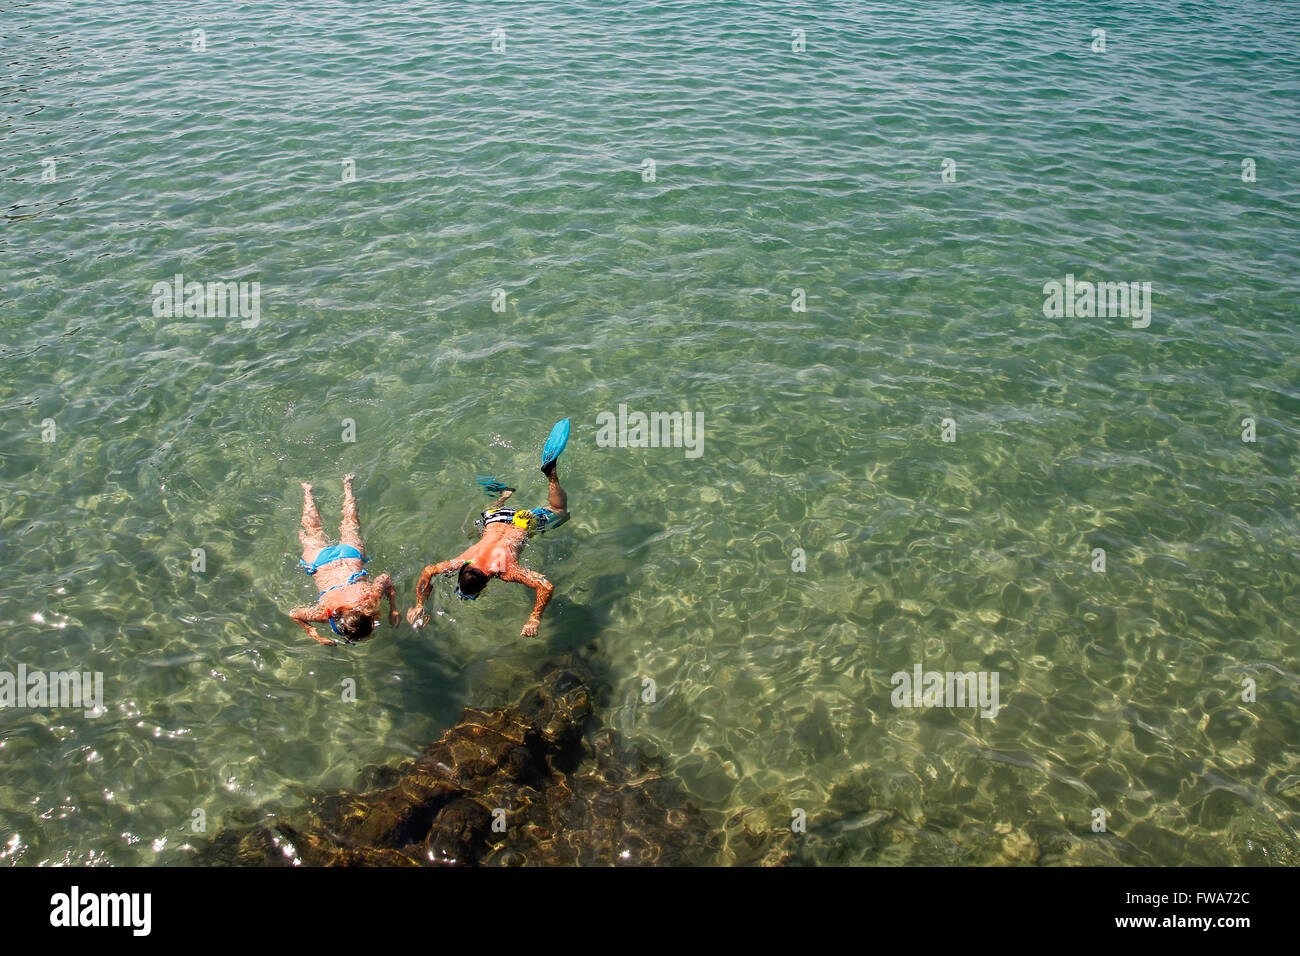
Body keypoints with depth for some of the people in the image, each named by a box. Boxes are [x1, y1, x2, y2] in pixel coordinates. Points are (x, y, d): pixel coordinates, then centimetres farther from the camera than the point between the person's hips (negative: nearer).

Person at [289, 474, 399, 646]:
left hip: (350, 556, 0)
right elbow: (294, 614, -23)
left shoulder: (370, 597, -41)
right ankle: (307, 491, 53)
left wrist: (393, 609, -26)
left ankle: (347, 483, 53)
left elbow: (387, 579, -22)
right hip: (321, 560, 0)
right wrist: (316, 636, -28)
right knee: (314, 531, 32)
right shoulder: (323, 612, -41)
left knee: (351, 524, 32)